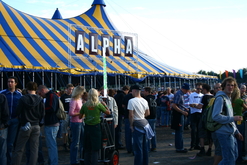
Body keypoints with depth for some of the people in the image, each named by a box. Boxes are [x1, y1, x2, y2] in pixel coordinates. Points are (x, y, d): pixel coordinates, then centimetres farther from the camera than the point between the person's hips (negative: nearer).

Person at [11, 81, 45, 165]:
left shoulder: (23, 98, -10)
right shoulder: (40, 100, -3)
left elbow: (18, 112, -6)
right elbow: (42, 114, 0)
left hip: (25, 126, -2)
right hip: (36, 127, 2)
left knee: (19, 149, 6)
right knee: (34, 149, 8)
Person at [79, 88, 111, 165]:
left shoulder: (85, 105, -1)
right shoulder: (99, 105, -8)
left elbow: (80, 117, 6)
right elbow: (108, 112, 1)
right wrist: (104, 104, 13)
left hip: (87, 127, 3)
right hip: (96, 127, -3)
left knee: (87, 149, 12)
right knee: (95, 150, 3)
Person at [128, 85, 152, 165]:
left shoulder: (132, 101, -15)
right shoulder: (144, 101, 7)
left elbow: (131, 114, -17)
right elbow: (148, 113, 14)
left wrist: (131, 125, -7)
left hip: (137, 125, -7)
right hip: (144, 123, 7)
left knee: (138, 147, -2)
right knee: (145, 146, 14)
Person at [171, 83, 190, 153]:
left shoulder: (181, 94, 13)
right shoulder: (179, 94, -18)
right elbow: (174, 106, -24)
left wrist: (185, 109, 14)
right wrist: (183, 112, -23)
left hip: (180, 114, 10)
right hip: (178, 115, -10)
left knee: (179, 131, 15)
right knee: (179, 131, -5)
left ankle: (179, 147, 23)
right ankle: (179, 148, 1)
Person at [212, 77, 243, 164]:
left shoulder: (228, 98, 17)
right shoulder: (220, 98, -14)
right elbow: (216, 116, -24)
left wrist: (236, 132, 19)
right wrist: (233, 118, -21)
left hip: (230, 133, 10)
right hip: (224, 133, -10)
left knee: (234, 156, 16)